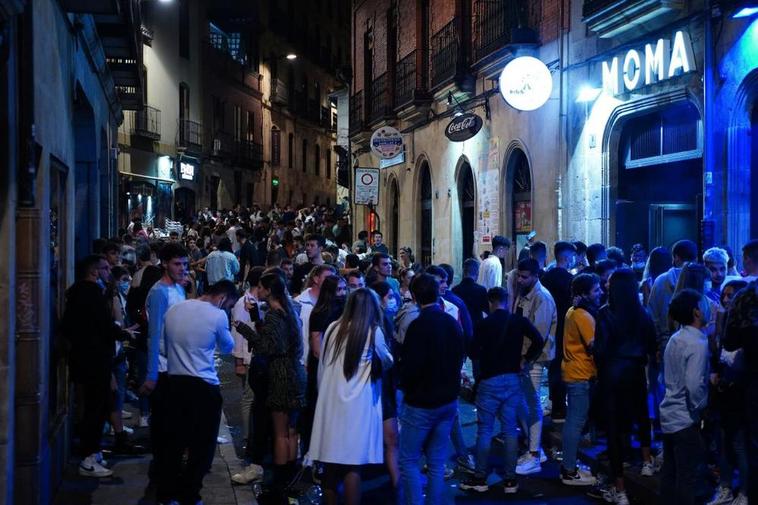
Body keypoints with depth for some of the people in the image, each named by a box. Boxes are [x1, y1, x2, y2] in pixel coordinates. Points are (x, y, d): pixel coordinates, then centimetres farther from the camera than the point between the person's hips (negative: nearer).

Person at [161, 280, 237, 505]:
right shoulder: (218, 315, -10)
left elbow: (166, 343, 14)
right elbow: (227, 347, 5)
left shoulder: (173, 309, 7)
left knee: (175, 440, 17)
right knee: (203, 444, 7)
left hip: (175, 381, 6)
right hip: (204, 385, -6)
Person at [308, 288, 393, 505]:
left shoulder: (333, 328, 4)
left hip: (331, 400, 4)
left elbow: (322, 366, 11)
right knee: (352, 465, 0)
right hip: (357, 404, -4)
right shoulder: (373, 331, -5)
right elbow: (387, 362, 12)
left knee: (331, 462, 11)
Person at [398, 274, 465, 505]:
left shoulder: (418, 326, -19)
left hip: (421, 403, -6)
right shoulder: (453, 323, 2)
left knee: (408, 461, 4)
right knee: (437, 463, 13)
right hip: (448, 401, 7)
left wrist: (406, 387, 0)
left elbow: (409, 366, -19)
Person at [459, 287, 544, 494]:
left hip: (489, 381, -3)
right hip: (513, 379, 3)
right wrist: (526, 359, 3)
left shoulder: (483, 324, -7)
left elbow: (473, 353, -5)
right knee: (510, 430, 7)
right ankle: (510, 479, 10)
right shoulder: (519, 321, -1)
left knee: (484, 430, 5)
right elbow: (538, 341, -12)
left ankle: (480, 479, 11)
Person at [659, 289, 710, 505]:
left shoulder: (675, 339, 8)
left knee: (669, 474, 15)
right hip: (686, 419, -8)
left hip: (669, 415, 8)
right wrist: (700, 409, -10)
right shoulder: (697, 343, -17)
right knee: (688, 478, -1)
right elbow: (694, 385, -25)